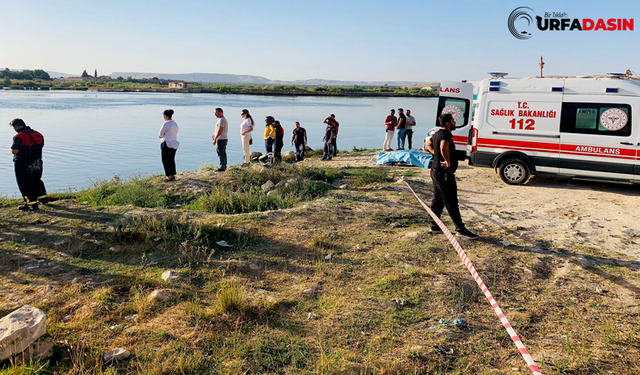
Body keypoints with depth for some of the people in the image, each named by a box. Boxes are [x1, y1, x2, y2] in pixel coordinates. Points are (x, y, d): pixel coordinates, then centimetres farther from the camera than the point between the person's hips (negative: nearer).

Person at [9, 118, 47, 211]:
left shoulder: (19, 137, -17)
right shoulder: (38, 134, 4)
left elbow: (14, 151, -20)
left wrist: (12, 150, 1)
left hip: (23, 165, -7)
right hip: (37, 163, 7)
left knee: (25, 184, 4)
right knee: (36, 180, 25)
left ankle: (32, 204, 6)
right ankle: (43, 197, 36)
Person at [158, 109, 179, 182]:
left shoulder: (166, 124, -17)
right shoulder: (175, 124, 11)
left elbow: (160, 134, -10)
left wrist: (161, 135, 10)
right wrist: (163, 135, 7)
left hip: (166, 144, -9)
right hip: (174, 144, 9)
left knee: (166, 161, -1)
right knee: (171, 160, 16)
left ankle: (169, 177, 0)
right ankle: (173, 176, 21)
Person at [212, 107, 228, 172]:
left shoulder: (221, 120, -17)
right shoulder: (224, 120, 16)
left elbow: (220, 130, -23)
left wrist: (215, 139, -21)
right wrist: (215, 135, 22)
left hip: (221, 140, -10)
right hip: (224, 139, 10)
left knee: (221, 154, -7)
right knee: (223, 154, 13)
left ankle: (222, 167, -5)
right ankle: (224, 166, 17)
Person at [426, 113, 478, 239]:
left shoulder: (437, 134, 12)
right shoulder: (445, 134, -19)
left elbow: (428, 144, 32)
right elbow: (443, 147, -41)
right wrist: (448, 161, -28)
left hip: (436, 171, 11)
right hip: (444, 173, -11)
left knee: (438, 199, 16)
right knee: (451, 202, -4)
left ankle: (434, 226, 23)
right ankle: (460, 229, 4)